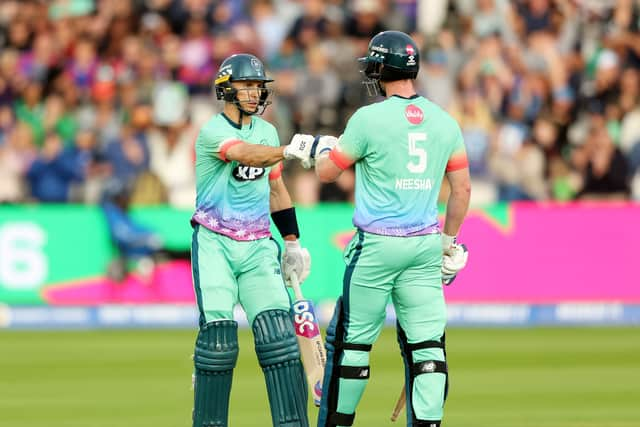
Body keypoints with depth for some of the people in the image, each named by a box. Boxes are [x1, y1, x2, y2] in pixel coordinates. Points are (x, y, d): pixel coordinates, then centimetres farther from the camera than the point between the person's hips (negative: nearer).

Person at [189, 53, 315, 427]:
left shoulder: (267, 131, 11)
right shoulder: (213, 131, -10)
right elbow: (246, 154, -31)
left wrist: (292, 242, 22)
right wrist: (290, 151, -48)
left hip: (257, 246, 5)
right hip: (215, 244, -5)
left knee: (278, 331, -10)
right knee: (218, 334, -13)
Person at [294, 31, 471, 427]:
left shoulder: (369, 118, -10)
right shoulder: (445, 121, 5)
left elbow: (326, 172, 0)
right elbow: (462, 189, 10)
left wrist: (321, 148, 23)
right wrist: (449, 243, 21)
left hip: (377, 245, -4)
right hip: (425, 245, 4)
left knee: (351, 338, 7)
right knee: (426, 342, 3)